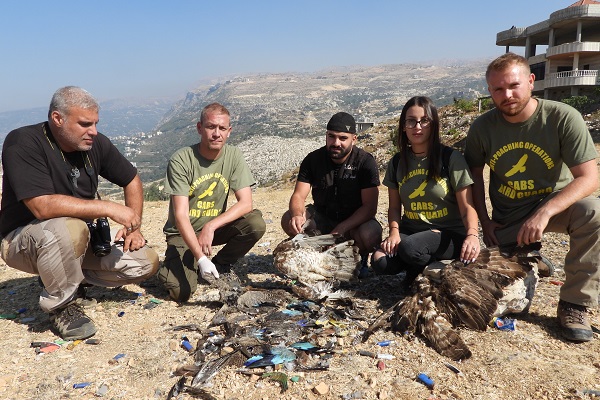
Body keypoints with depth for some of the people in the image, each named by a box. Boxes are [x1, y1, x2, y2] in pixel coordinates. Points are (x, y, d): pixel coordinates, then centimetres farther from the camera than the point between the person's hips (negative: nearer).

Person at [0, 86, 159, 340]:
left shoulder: (95, 143, -4)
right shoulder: (22, 143, -21)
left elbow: (131, 180, 9)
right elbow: (43, 206, -33)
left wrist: (133, 226, -3)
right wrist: (108, 208, -31)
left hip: (85, 241, 6)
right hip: (23, 241, -5)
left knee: (146, 263, -10)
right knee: (68, 230, -40)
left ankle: (71, 279, 10)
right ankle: (61, 305, -12)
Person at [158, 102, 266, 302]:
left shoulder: (233, 156, -8)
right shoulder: (181, 160, -19)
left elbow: (246, 203, -15)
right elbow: (181, 215, -25)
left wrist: (211, 226, -29)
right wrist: (200, 258, -36)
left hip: (216, 227, 3)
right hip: (183, 233, -3)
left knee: (256, 224, -25)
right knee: (182, 292, -22)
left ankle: (220, 265, 2)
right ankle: (173, 265, 15)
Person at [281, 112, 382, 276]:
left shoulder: (365, 162, -15)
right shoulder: (313, 159, -6)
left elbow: (370, 207, -20)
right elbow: (298, 196, -11)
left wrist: (339, 230, -32)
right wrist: (297, 215, -36)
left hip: (354, 222, -2)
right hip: (322, 219, 3)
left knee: (371, 234, -35)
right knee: (288, 220, -23)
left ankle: (361, 257, 2)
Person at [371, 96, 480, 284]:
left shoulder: (451, 158, -7)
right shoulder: (397, 162, 6)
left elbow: (467, 207, -10)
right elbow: (394, 207, 9)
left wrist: (472, 235, -30)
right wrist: (394, 231, -11)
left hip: (449, 234, -4)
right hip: (411, 231, 4)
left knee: (410, 248, -35)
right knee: (380, 262, -25)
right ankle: (419, 266, 5)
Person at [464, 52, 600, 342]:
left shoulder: (563, 117, -17)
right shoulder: (482, 128, -9)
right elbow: (474, 174, 5)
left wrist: (545, 212, -36)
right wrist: (484, 222, -3)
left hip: (555, 203, -2)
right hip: (507, 217, 2)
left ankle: (574, 305, -18)